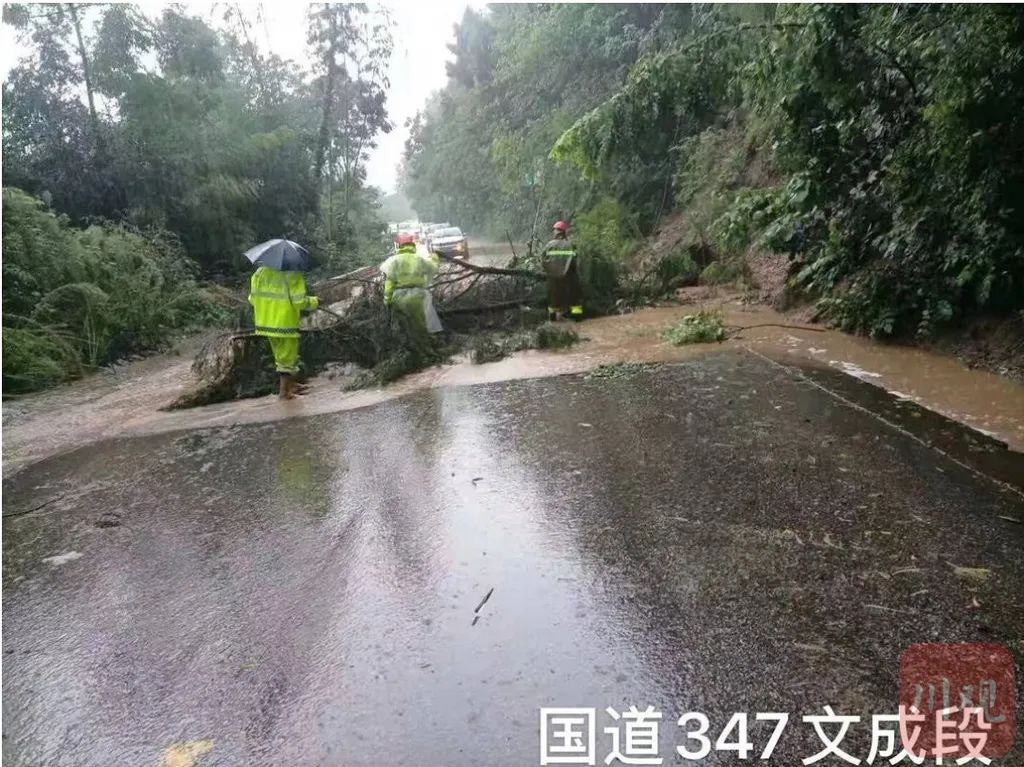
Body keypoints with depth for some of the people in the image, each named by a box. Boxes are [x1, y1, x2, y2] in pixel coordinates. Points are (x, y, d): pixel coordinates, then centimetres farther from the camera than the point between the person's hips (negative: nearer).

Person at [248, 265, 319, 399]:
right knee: (288, 357, 9)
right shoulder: (293, 275, -15)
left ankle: (290, 383, 37)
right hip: (286, 323, -6)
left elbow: (252, 298, 2)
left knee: (280, 354, 24)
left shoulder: (260, 272, 1)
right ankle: (284, 390, 12)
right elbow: (299, 301, -19)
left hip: (266, 322, 6)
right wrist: (314, 302, 0)